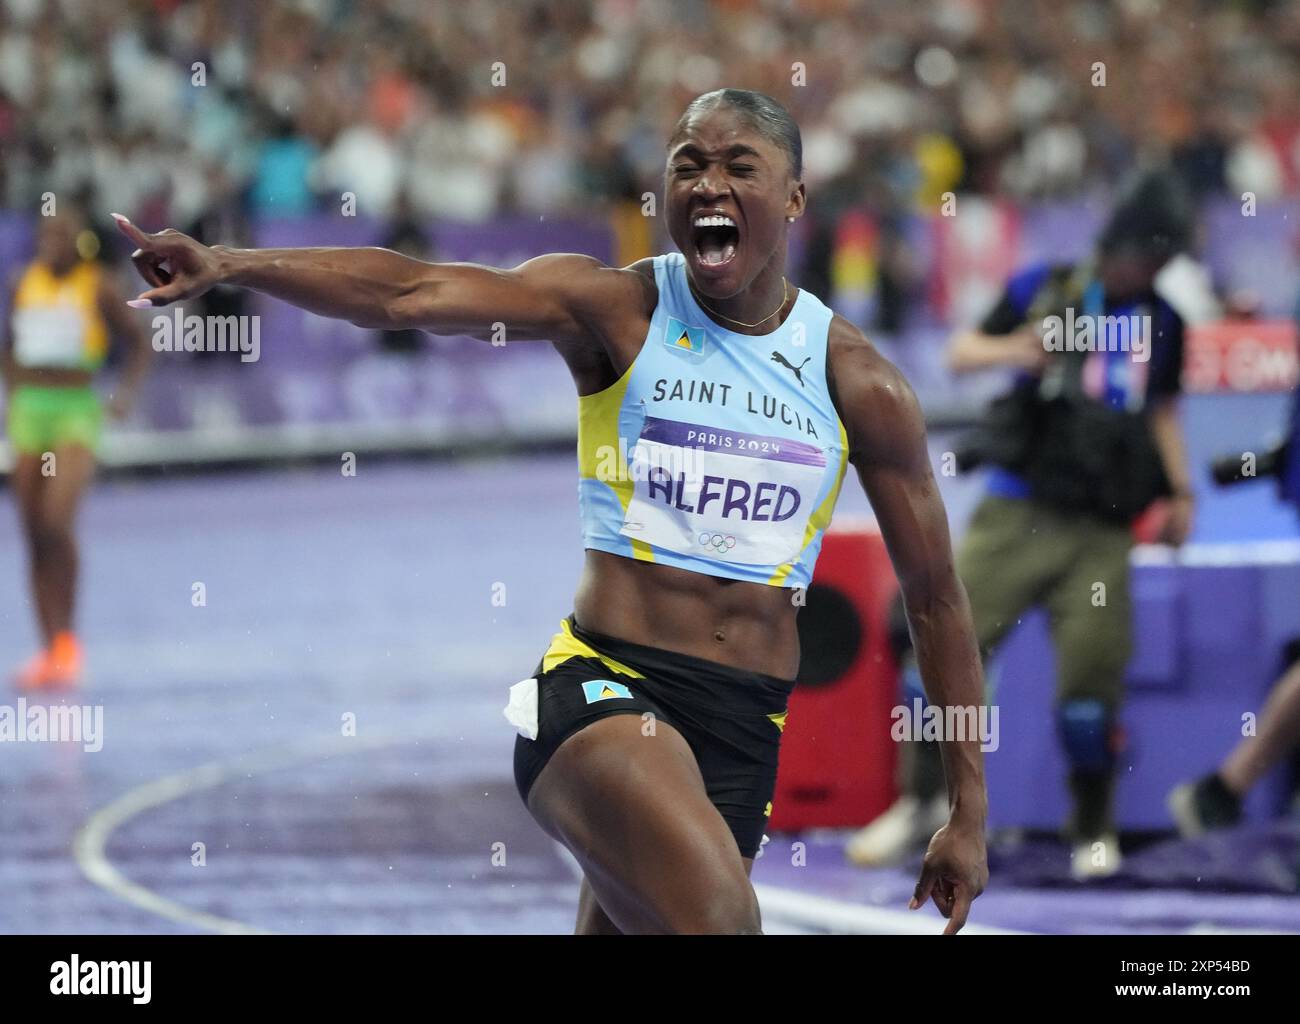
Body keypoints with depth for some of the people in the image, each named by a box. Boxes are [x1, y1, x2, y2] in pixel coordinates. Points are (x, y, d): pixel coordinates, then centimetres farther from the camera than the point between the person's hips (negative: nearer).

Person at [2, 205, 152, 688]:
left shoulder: (97, 287, -3)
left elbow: (138, 343, 5)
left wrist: (127, 391, -9)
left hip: (78, 410, -5)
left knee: (56, 520, -21)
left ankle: (67, 640, -7)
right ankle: (49, 650, 8)